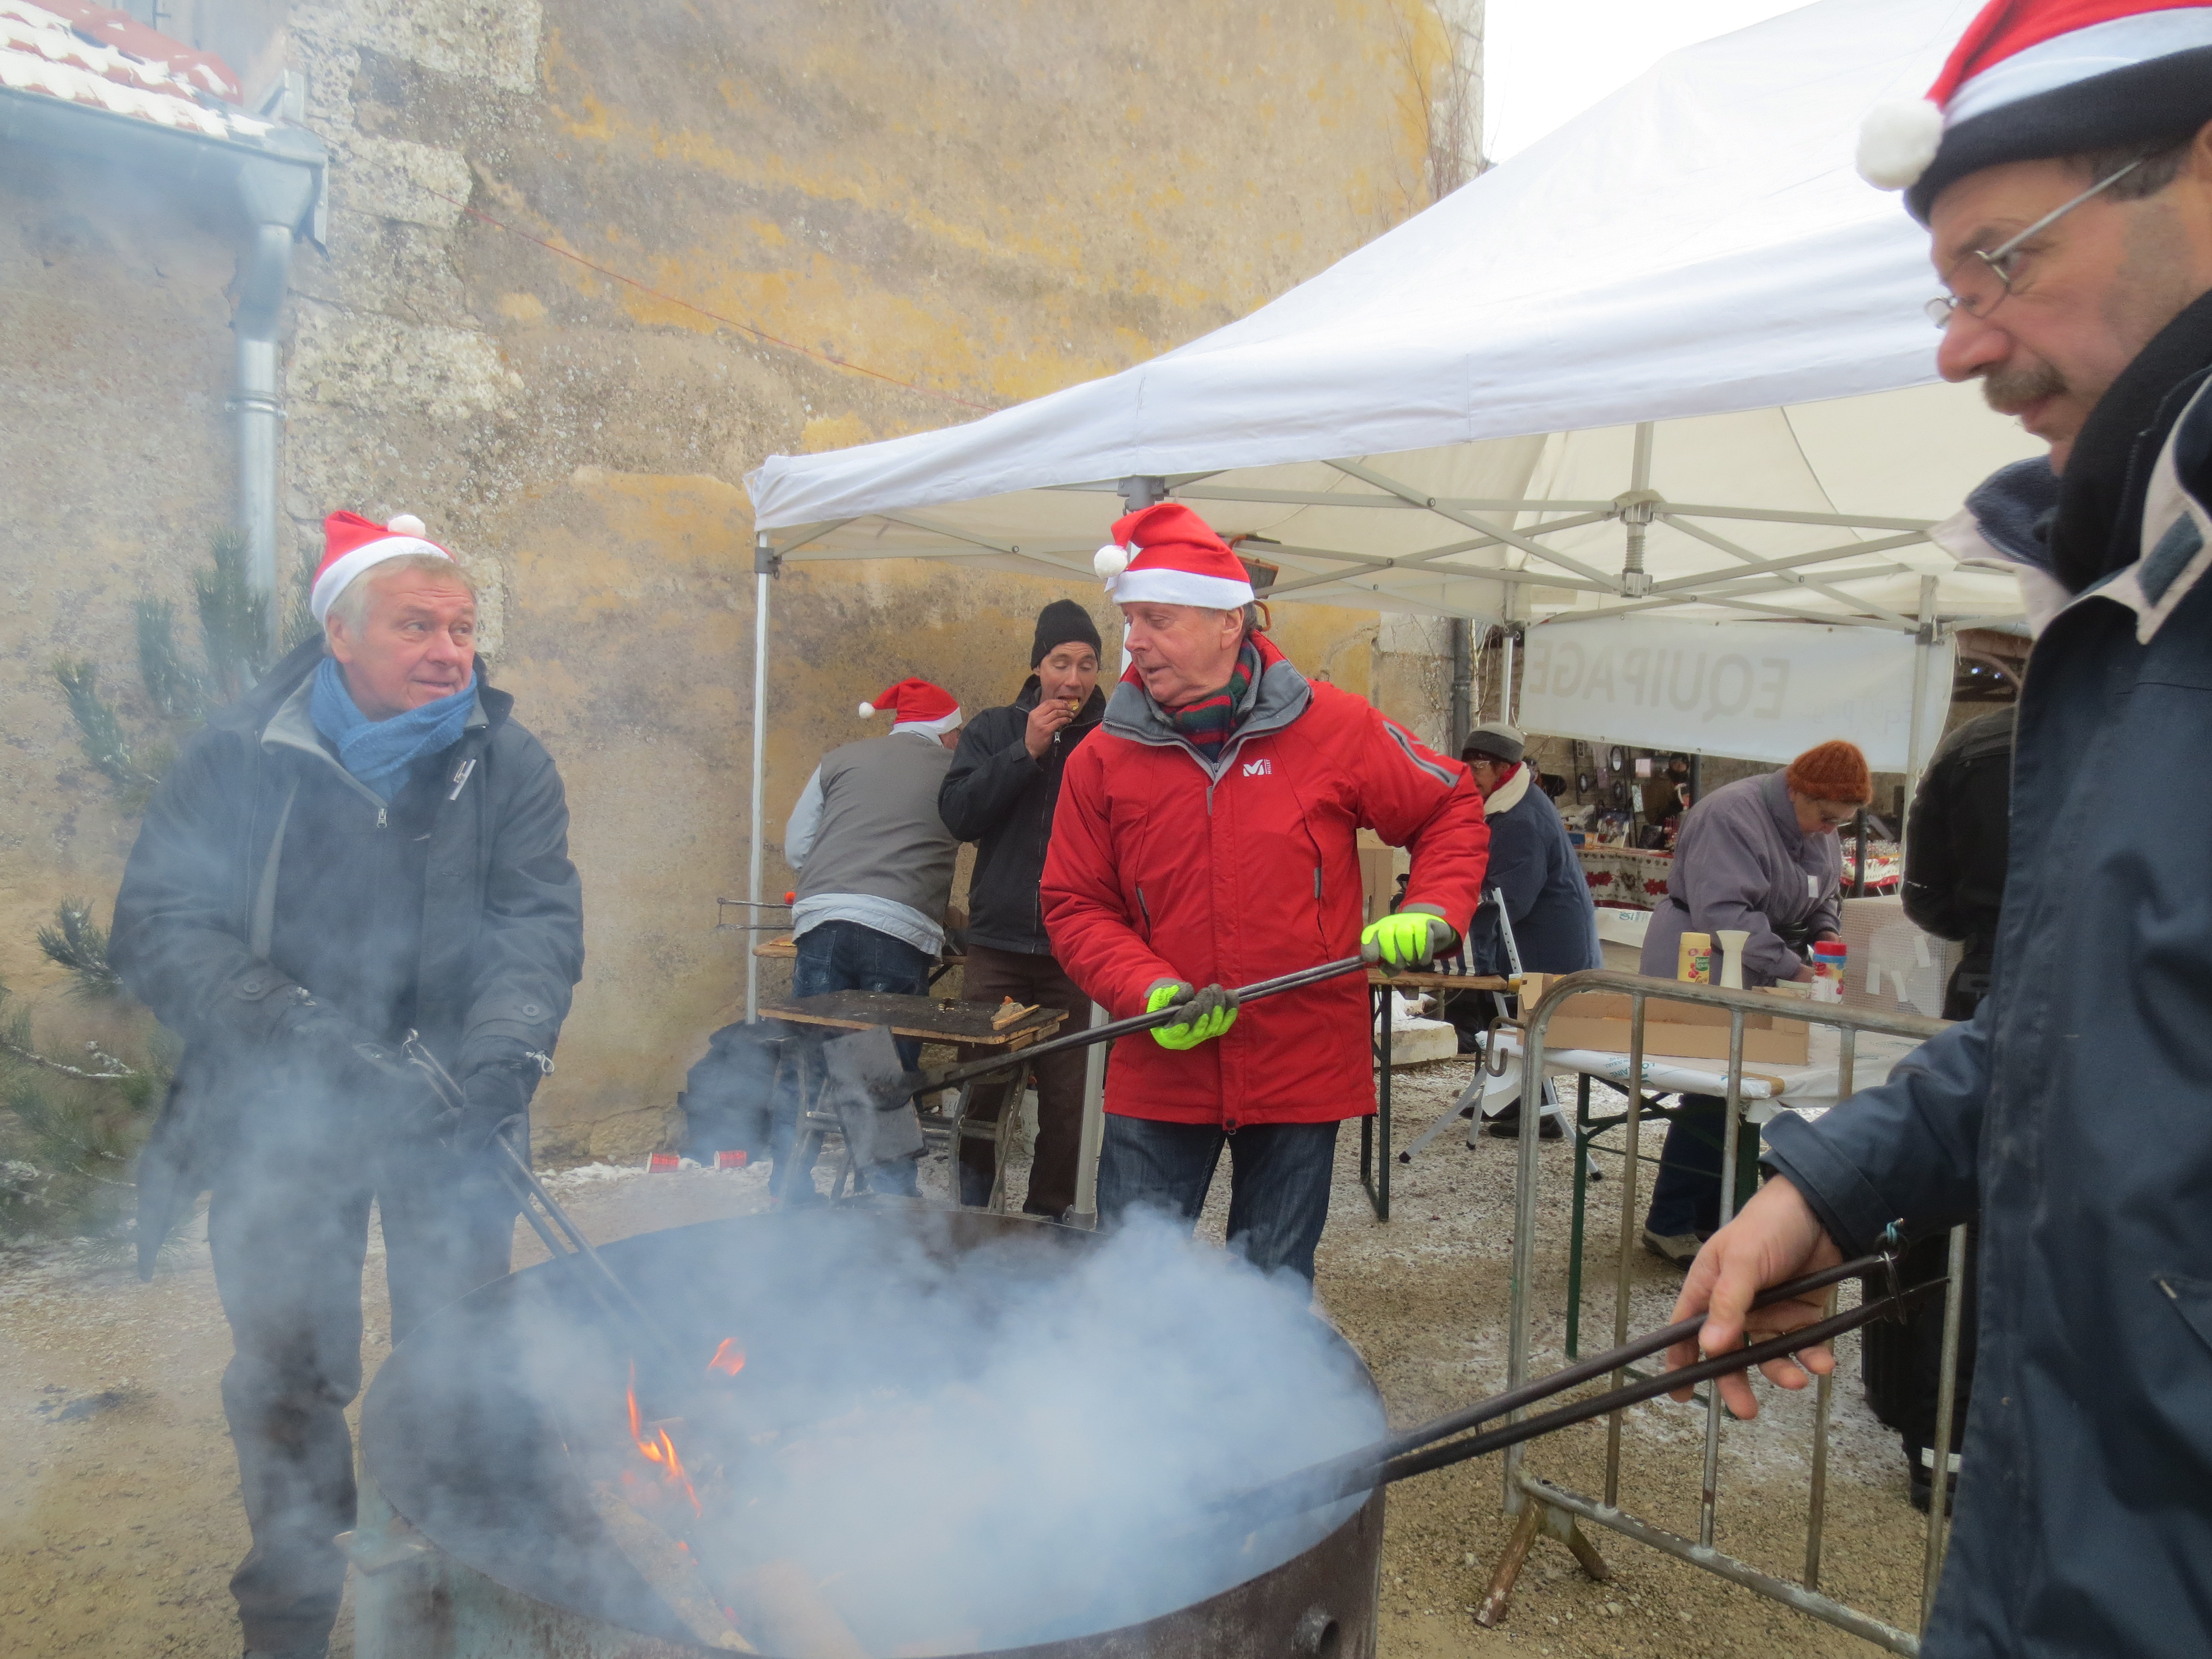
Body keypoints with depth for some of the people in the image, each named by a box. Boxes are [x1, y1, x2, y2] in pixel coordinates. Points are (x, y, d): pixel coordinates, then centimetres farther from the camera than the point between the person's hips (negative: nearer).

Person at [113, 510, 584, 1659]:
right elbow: (155, 928, -11)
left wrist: (506, 1046, -29)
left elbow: (540, 922, -10)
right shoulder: (239, 759, -5)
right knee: (286, 1374, 14)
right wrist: (294, 1029, -25)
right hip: (280, 1123, 0)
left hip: (450, 1125, 1)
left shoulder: (506, 765, -2)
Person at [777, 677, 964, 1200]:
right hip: (903, 934, -2)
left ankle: (788, 1196, 14)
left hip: (823, 922, 2)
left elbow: (796, 848, 15)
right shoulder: (957, 774, 14)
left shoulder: (841, 760, 17)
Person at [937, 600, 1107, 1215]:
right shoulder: (993, 730, 8)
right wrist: (1025, 752, -11)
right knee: (981, 1084, 8)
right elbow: (957, 813, -6)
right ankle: (972, 1207, 30)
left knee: (1065, 1096, 5)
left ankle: (1048, 1216, 22)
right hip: (997, 941, 2)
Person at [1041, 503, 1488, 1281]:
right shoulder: (1103, 757, -2)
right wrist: (1148, 992, -15)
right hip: (1159, 1073, 1)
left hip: (1303, 1067, 0)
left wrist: (1431, 913, -8)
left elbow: (1452, 811, 8)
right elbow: (1075, 905, 1)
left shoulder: (1336, 728, -5)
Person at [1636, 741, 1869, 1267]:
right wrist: (1792, 967, -28)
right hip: (1703, 973, -9)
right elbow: (1724, 914, -29)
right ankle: (1669, 1224, 2)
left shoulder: (1818, 829, 7)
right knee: (1714, 1095, -9)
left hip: (1759, 984, 9)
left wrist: (1826, 934, -2)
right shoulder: (1732, 815, -22)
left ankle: (1719, 1217, 23)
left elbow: (1827, 894, 19)